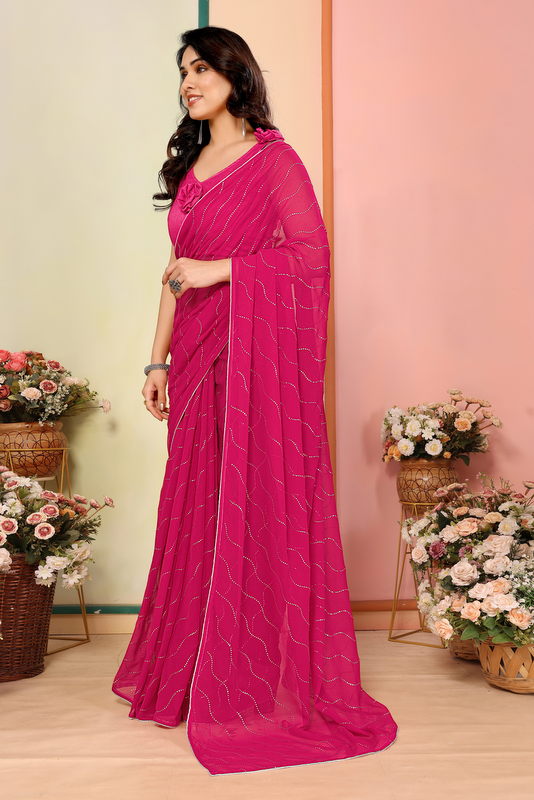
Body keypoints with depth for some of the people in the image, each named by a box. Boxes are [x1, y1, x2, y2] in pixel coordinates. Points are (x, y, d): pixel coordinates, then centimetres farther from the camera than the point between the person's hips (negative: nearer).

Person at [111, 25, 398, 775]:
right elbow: (177, 272, 16)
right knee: (200, 505, 7)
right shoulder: (190, 165, 18)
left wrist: (221, 269, -13)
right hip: (199, 352, 7)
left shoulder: (273, 158, -1)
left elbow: (312, 252, -9)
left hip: (260, 348, -6)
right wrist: (159, 359, 10)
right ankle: (196, 672, 19)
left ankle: (274, 681, 9)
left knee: (261, 502, -4)